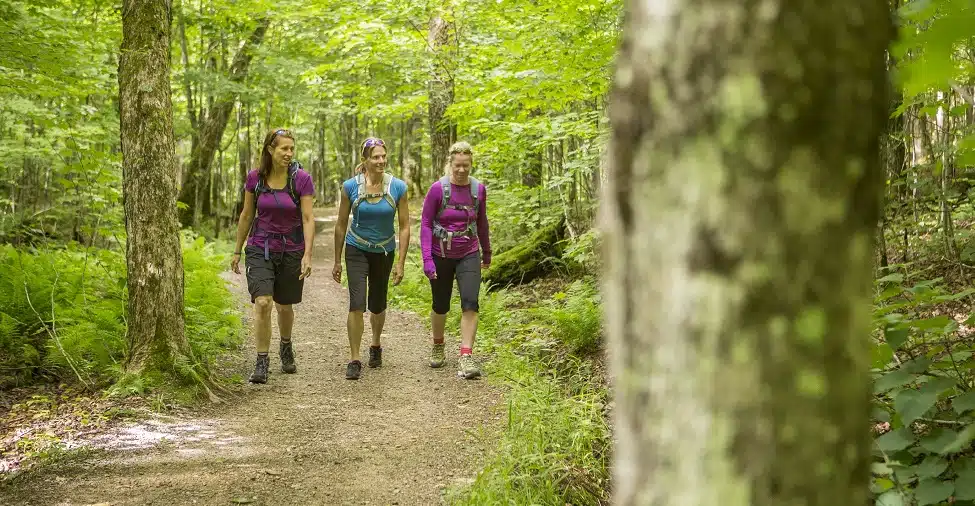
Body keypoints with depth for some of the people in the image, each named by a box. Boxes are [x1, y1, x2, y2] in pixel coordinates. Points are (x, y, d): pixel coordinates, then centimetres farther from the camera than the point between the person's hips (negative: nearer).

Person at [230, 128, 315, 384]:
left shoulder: (302, 179, -10)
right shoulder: (255, 178, -5)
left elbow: (308, 219, -11)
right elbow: (246, 215, 6)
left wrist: (307, 254, -20)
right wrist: (237, 251, 10)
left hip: (291, 250, 0)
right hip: (260, 248, 0)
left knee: (284, 306, 13)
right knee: (262, 302, -16)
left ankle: (286, 347, 42)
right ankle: (262, 362, -6)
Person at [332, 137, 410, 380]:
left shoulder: (398, 187, -12)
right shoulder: (350, 186, -13)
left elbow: (404, 227, -6)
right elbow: (341, 225, -2)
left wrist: (401, 263, -9)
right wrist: (337, 261, 2)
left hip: (384, 252, 1)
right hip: (357, 250, -1)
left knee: (377, 305, 13)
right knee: (357, 303, -16)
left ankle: (375, 346, 41)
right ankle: (355, 360, -8)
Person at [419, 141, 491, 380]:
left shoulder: (478, 189, -3)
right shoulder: (438, 189, -13)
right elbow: (425, 224, -9)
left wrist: (487, 252, 22)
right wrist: (427, 259, -17)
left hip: (468, 255, 1)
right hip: (441, 255, -1)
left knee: (470, 304, -15)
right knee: (441, 306, 13)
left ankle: (466, 358, -14)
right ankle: (438, 347, 38)